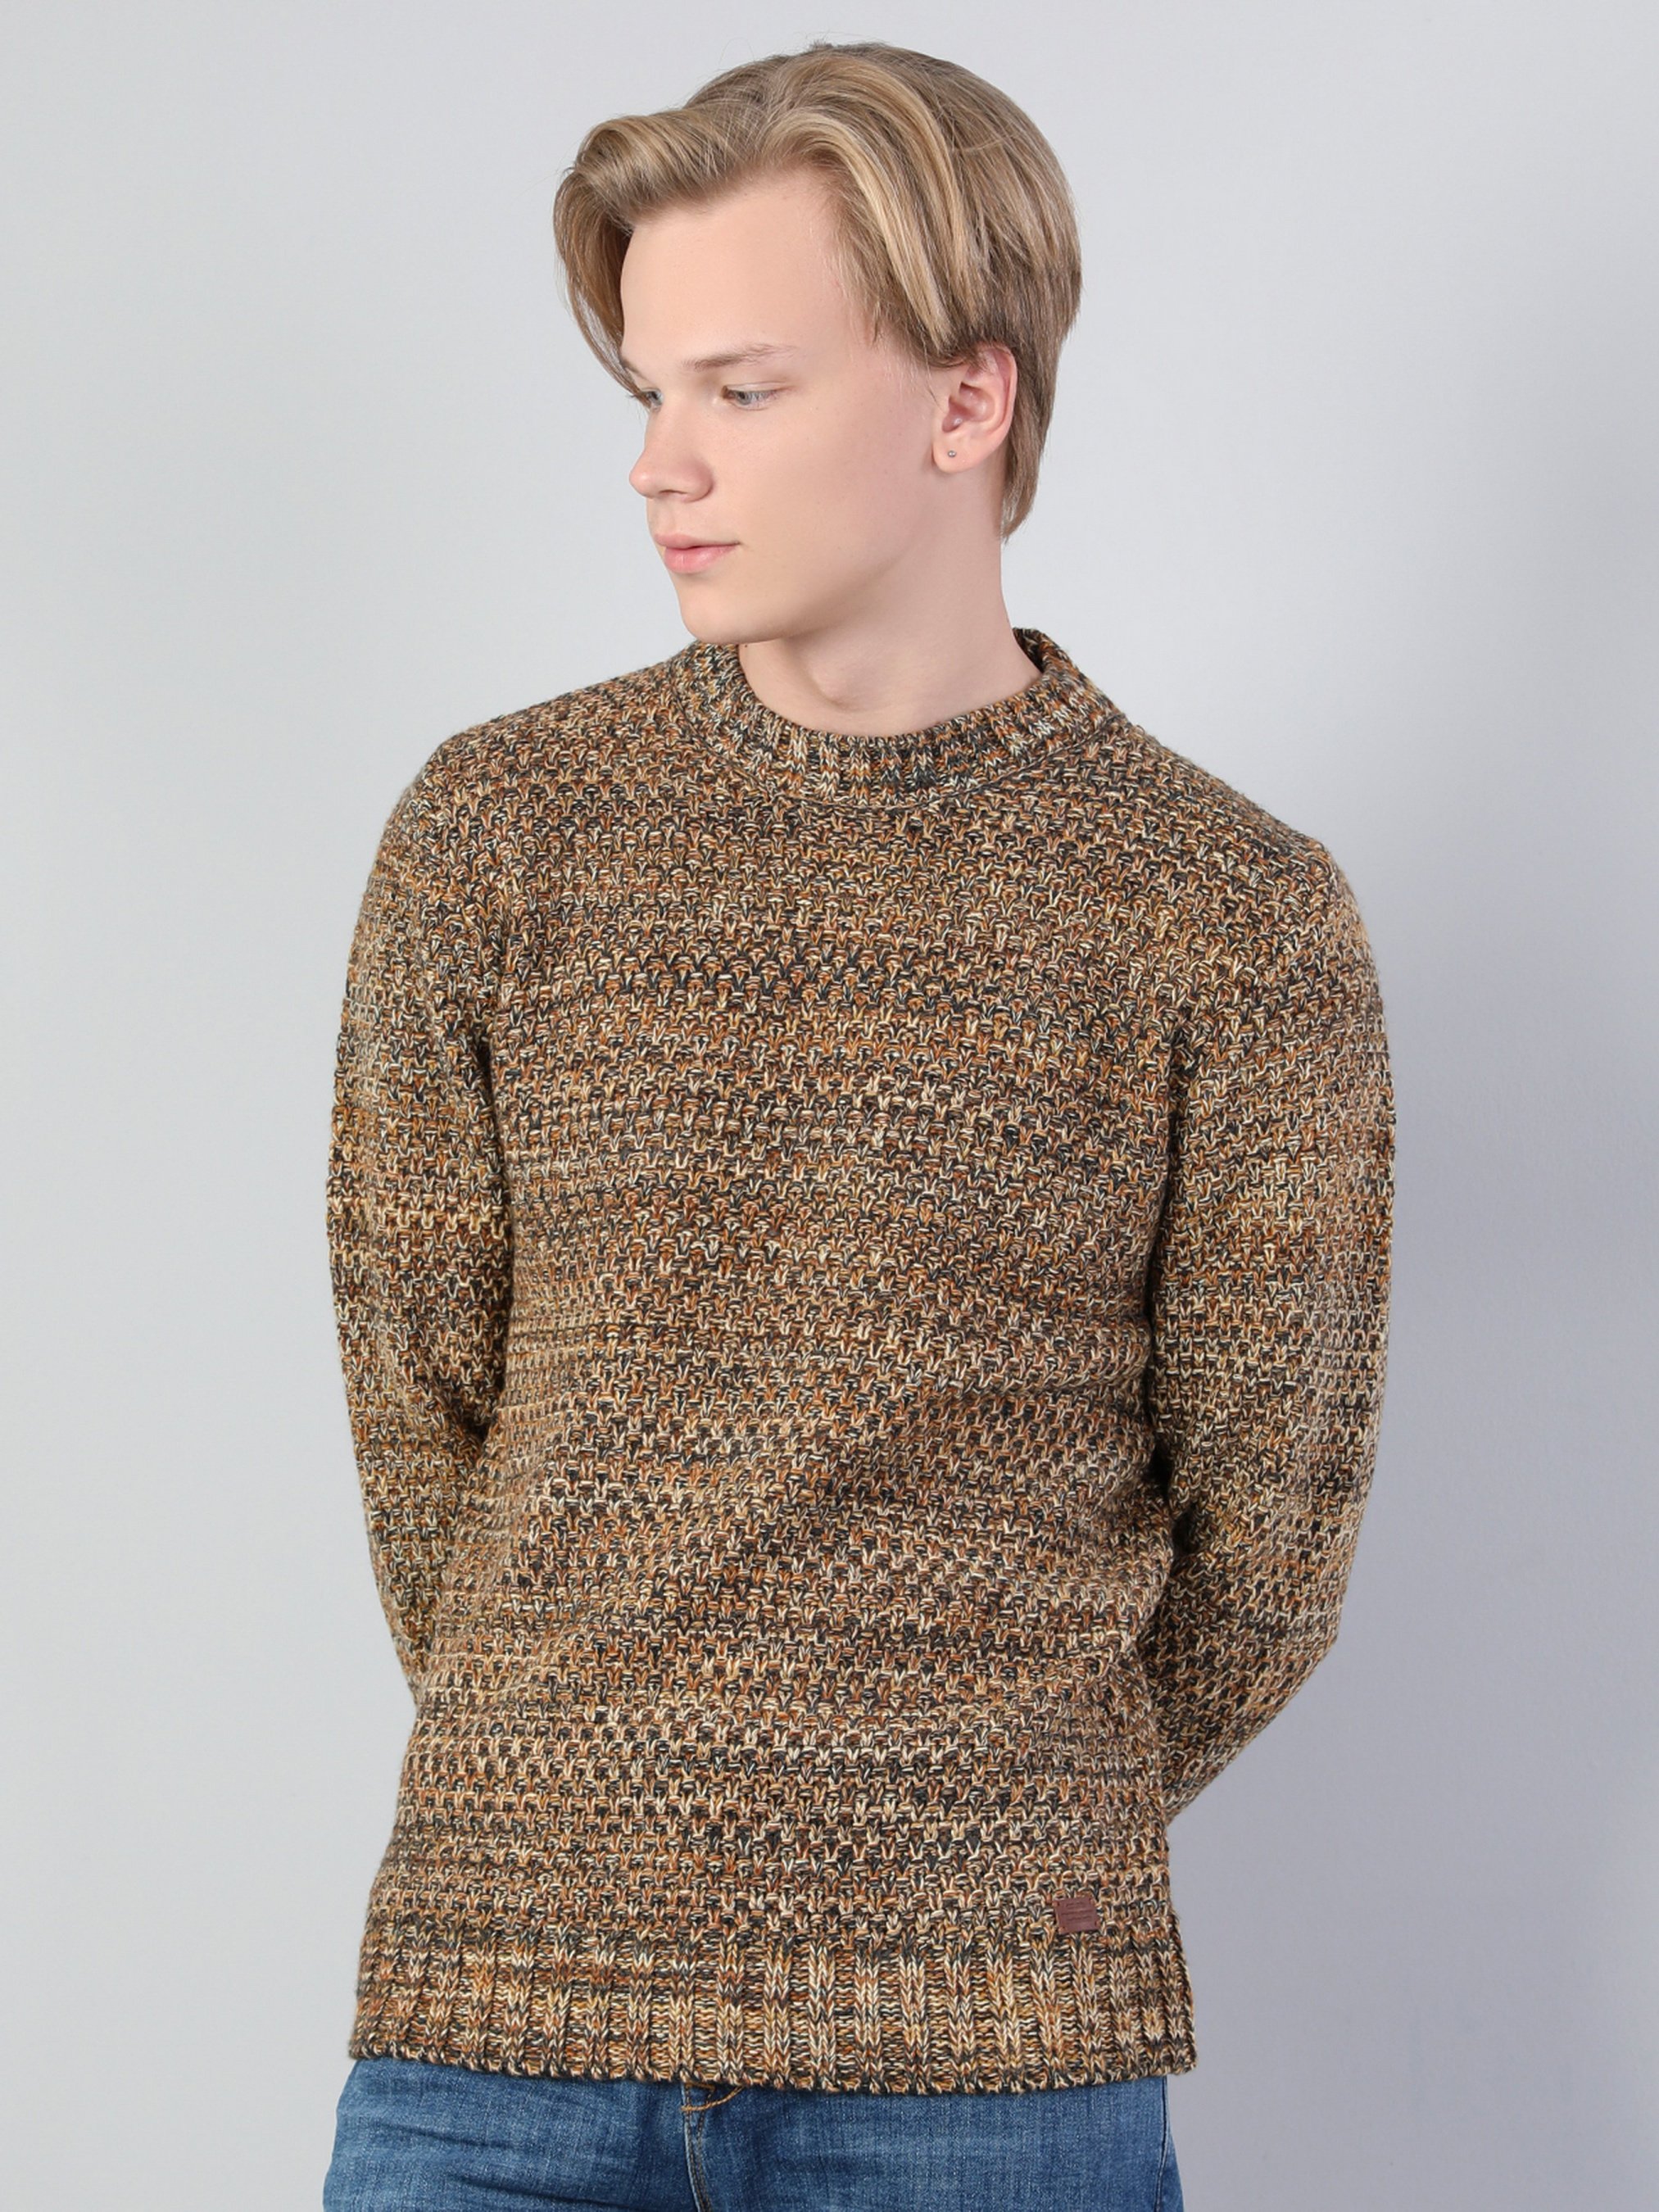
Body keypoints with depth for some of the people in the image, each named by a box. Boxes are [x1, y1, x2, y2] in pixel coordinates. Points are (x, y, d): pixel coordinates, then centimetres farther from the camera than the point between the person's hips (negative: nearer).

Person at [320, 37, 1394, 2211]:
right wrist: (578, 1806, 10)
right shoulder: (489, 833, 2)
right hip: (496, 2015, 2)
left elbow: (1272, 1535, 4)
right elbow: (417, 1406, 6)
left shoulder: (1244, 922, -2)